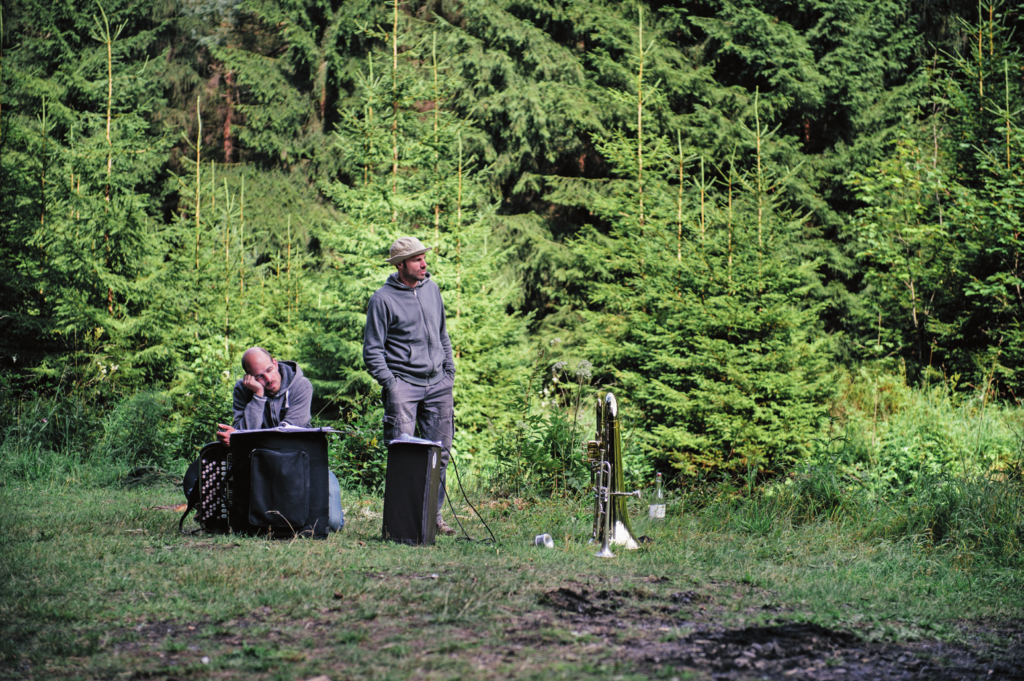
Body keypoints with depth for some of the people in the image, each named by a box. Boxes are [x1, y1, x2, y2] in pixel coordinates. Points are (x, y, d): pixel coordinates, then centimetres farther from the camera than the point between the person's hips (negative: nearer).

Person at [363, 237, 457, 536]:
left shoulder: (431, 289, 13)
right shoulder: (383, 299, -4)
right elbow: (372, 350, -3)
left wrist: (449, 370, 16)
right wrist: (389, 383, -12)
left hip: (437, 384, 5)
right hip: (403, 383, -5)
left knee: (440, 452, 4)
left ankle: (433, 514, 13)